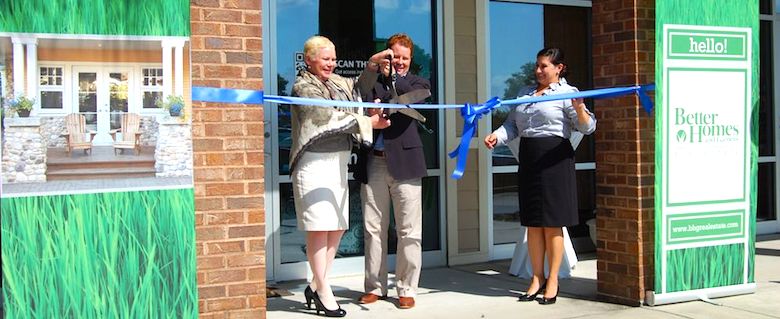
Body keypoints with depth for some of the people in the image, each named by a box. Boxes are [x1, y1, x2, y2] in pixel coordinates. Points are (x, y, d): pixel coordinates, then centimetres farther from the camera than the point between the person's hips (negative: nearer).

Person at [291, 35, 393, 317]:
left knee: (337, 228, 8)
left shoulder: (334, 82, 18)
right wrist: (368, 122, -11)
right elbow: (330, 118, -14)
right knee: (319, 228, -6)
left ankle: (316, 286, 17)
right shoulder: (303, 87, -7)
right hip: (315, 164, -8)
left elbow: (358, 88, 21)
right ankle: (323, 293, 0)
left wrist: (372, 65, 5)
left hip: (338, 162, 8)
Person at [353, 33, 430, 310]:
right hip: (373, 164, 2)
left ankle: (406, 289, 9)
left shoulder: (418, 83, 10)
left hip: (404, 164, -2)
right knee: (373, 230, 7)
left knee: (409, 232, 0)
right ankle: (375, 287, 18)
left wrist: (392, 75, -10)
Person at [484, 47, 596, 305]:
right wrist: (497, 136, -3)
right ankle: (537, 278, 18)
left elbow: (587, 127, -10)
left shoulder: (567, 93, -3)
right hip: (528, 161, 6)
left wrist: (579, 109, -30)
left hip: (554, 160, -6)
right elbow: (512, 125, 16)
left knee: (552, 223, -2)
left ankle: (552, 281, 6)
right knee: (533, 223, 9)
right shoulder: (526, 95, 17)